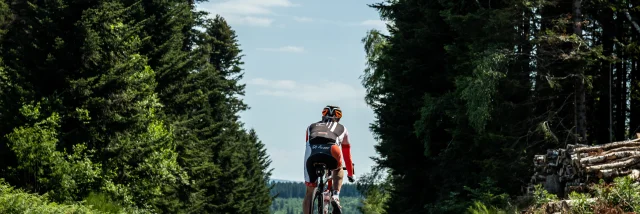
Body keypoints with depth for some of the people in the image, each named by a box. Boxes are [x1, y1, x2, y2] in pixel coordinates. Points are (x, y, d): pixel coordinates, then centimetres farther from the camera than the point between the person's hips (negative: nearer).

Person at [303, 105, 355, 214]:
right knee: (338, 169, 34)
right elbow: (347, 155, 45)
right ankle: (335, 197, 12)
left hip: (312, 156, 1)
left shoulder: (311, 127, 38)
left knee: (310, 192, 16)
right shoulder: (341, 128, 35)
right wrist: (351, 174, 61)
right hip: (331, 152, -1)